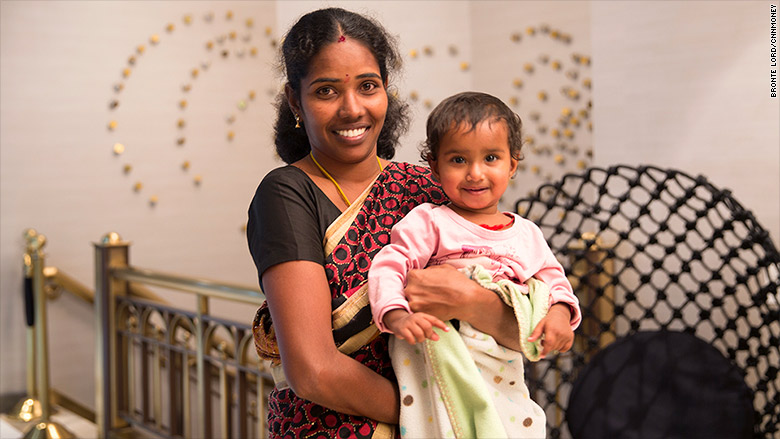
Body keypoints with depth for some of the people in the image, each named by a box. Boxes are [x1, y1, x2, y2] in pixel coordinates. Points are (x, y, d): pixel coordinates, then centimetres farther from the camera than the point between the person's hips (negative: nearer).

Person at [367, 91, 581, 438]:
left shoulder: (527, 234, 13)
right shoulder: (428, 223, -2)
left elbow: (553, 279, 18)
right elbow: (388, 266, -8)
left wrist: (559, 315, -3)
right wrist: (398, 318, -25)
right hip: (440, 367, -4)